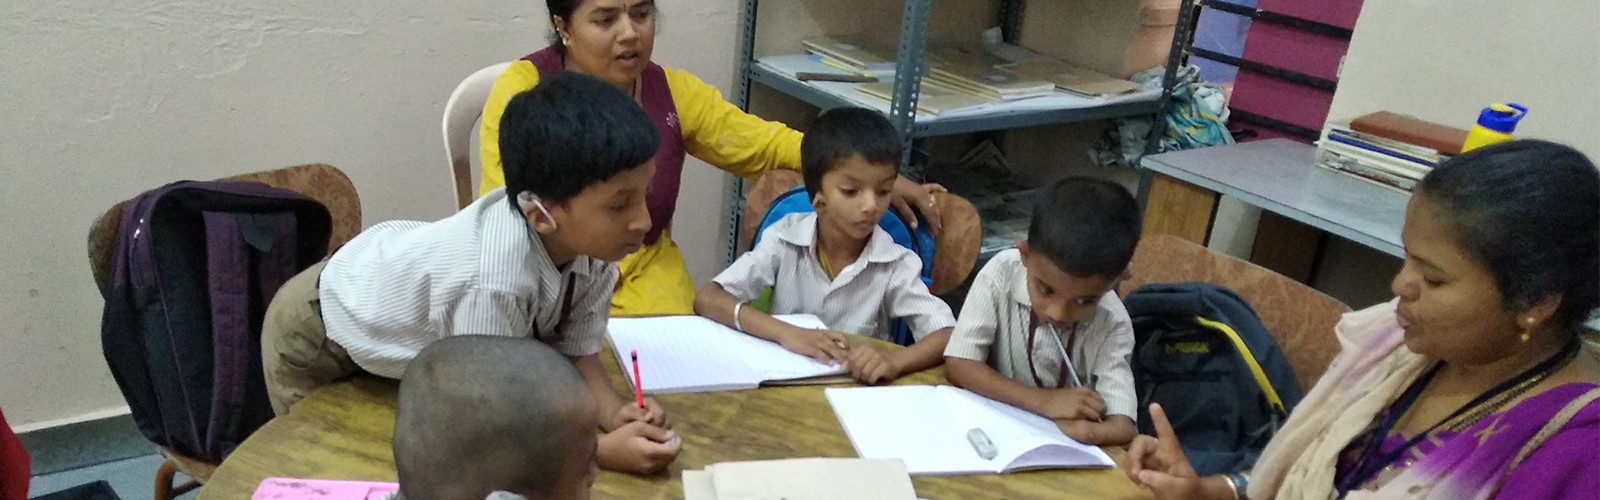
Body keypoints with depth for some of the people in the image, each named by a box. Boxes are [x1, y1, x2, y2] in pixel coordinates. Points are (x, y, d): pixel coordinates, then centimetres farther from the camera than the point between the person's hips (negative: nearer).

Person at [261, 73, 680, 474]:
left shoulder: (590, 241, -27)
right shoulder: (495, 280, -48)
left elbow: (573, 354, -16)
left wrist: (615, 413, -33)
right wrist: (605, 450, -42)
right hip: (318, 332, -5)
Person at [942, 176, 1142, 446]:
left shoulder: (1111, 324, -16)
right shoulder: (1002, 274, -18)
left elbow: (1122, 427, -19)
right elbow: (958, 365, -18)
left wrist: (1091, 431, -39)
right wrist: (1044, 401, -25)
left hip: (1063, 447, 0)